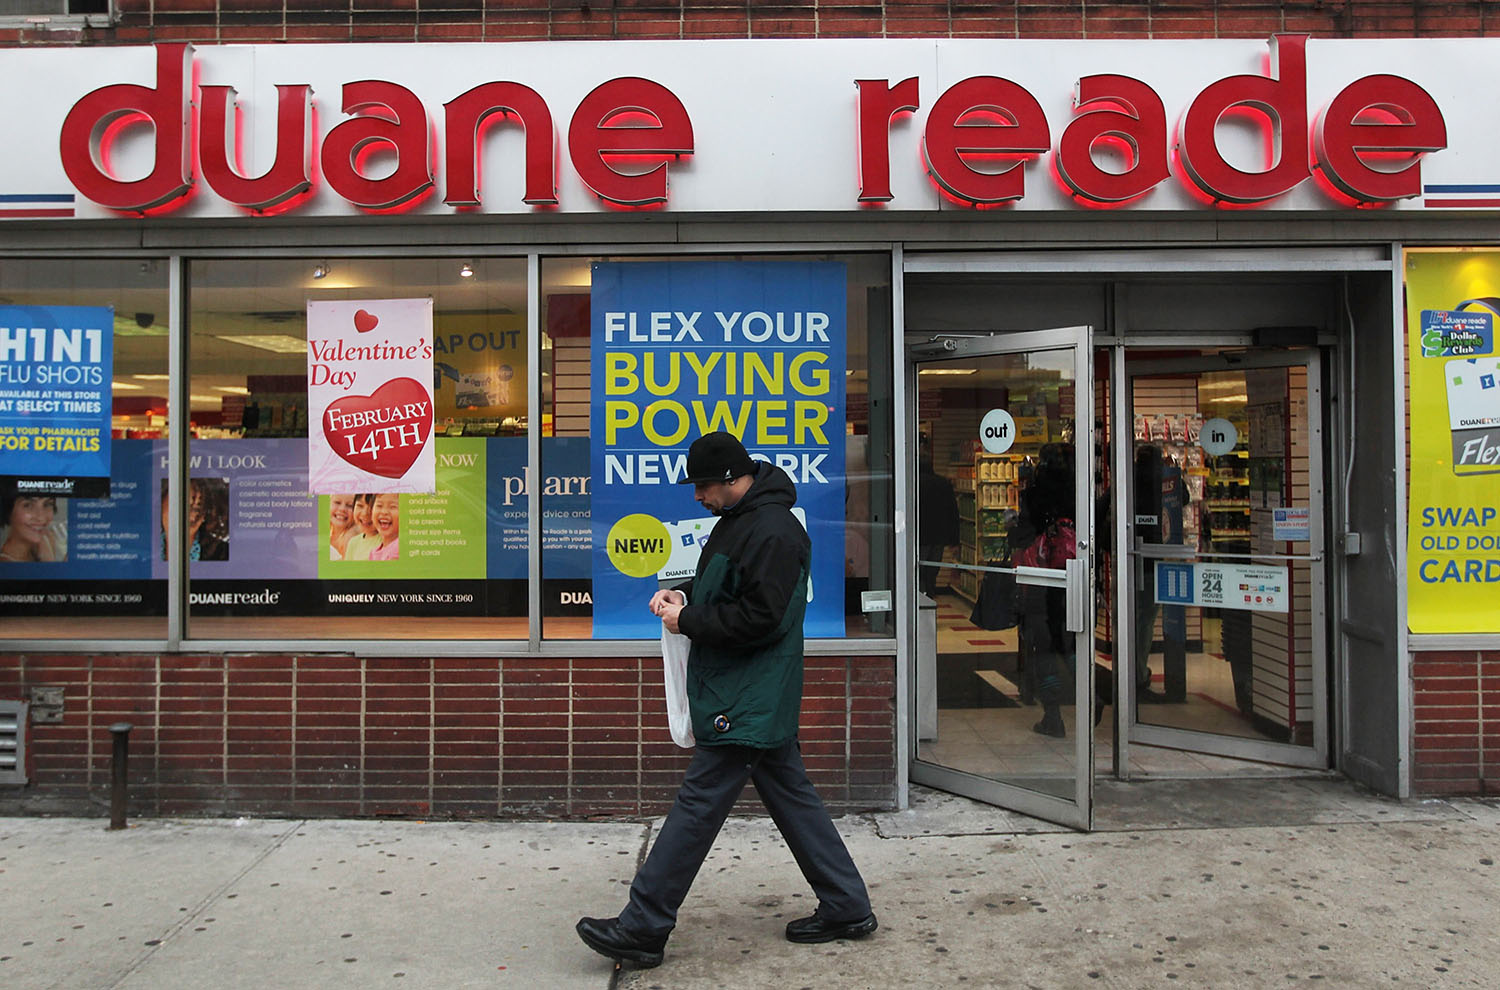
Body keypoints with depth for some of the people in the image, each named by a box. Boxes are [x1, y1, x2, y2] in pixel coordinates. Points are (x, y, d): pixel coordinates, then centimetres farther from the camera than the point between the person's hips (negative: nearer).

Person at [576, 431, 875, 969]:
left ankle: (641, 929, 5)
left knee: (698, 802, -5)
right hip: (761, 697, 11)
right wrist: (685, 594, 6)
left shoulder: (773, 533, -20)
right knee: (790, 794, 15)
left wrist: (689, 620, -15)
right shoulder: (740, 518, 13)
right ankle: (846, 907, 26)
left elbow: (759, 619, -24)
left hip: (746, 701, -11)